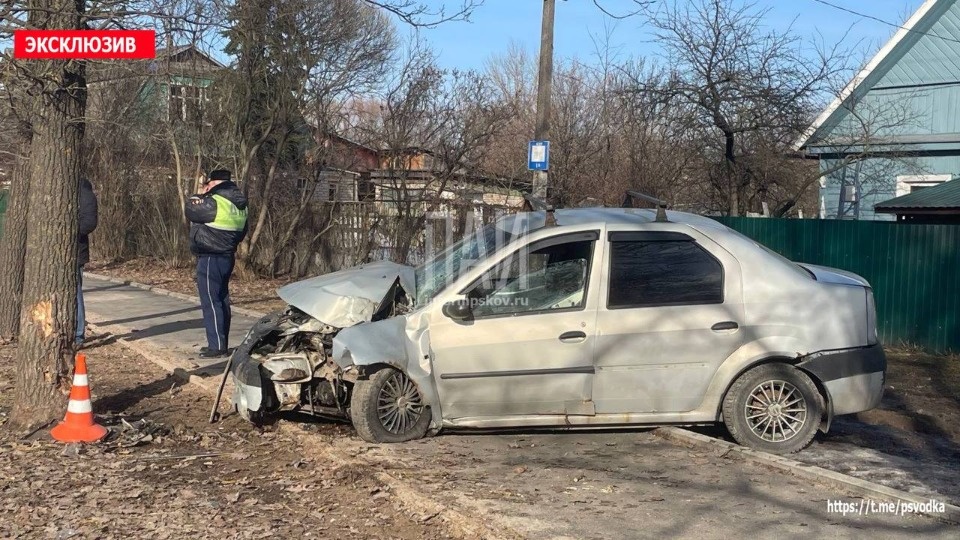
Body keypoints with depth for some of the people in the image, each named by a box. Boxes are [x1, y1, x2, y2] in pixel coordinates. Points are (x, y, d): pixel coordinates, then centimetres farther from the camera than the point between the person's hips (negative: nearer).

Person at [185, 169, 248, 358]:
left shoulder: (214, 203, -20)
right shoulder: (238, 204, 10)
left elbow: (191, 209, -6)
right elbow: (241, 232, 18)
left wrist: (200, 194, 7)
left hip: (210, 259, -9)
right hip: (226, 256, 9)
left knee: (211, 302, -5)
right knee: (221, 300, 14)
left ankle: (217, 346, -4)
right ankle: (221, 343, 21)